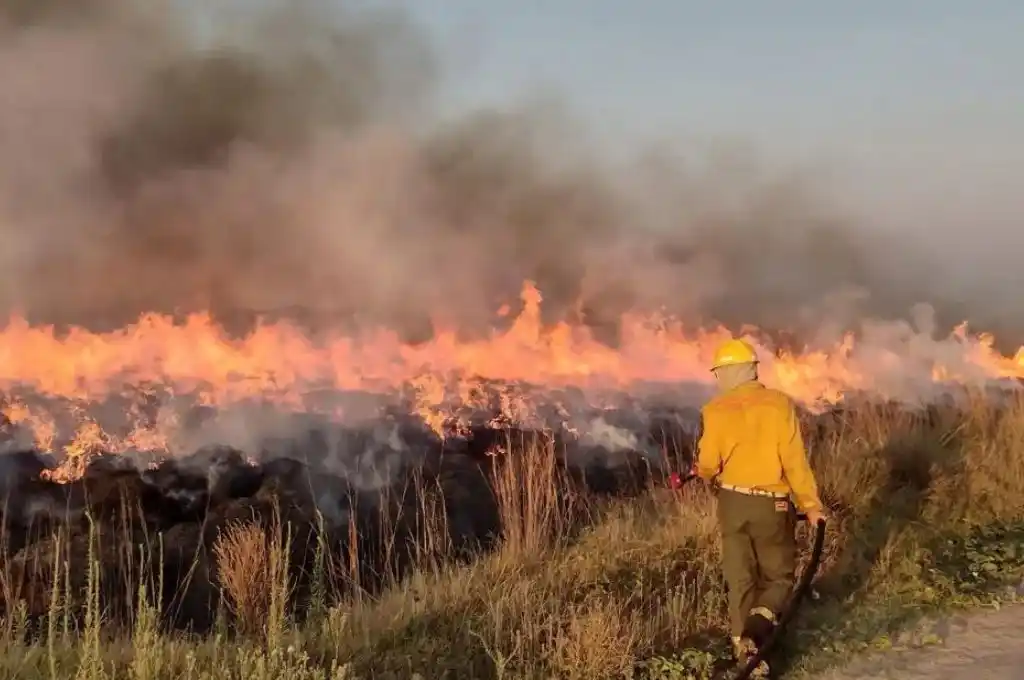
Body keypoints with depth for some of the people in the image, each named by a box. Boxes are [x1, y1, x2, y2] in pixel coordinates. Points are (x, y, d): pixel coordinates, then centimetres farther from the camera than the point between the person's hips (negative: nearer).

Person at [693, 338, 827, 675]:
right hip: (772, 506, -1)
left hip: (733, 503, 1)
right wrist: (810, 504, -3)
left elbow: (708, 465, -4)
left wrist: (702, 472, 20)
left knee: (740, 580, 14)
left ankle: (746, 649, 13)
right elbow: (794, 460, -10)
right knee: (779, 577, 13)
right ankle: (761, 620, -15)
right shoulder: (779, 403, -7)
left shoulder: (715, 410, -6)